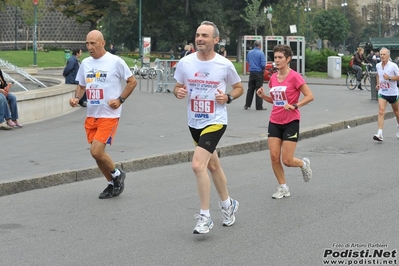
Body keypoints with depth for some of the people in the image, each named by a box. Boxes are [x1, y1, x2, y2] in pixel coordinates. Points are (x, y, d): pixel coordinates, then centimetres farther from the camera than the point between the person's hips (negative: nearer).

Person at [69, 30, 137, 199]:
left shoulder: (115, 61, -9)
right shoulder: (85, 63, 9)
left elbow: (132, 81, -2)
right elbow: (81, 85, 20)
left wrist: (120, 100, -11)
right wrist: (76, 98, 0)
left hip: (109, 115, -7)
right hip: (91, 115, 7)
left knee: (96, 151, -17)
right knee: (97, 153, 9)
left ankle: (117, 175, 10)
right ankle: (112, 184, 28)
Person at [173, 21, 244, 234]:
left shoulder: (225, 65, -9)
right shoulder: (185, 63, -3)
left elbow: (239, 88, 6)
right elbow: (178, 87, 11)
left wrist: (228, 97, -14)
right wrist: (178, 92, -12)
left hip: (215, 122, -5)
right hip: (194, 123, 5)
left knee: (198, 165, -20)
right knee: (212, 165, 20)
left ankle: (204, 217, -8)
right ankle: (227, 204, 41)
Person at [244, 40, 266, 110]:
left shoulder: (249, 52, 4)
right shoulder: (261, 53, -13)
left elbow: (247, 61, 17)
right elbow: (263, 64, -15)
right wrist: (263, 68, 4)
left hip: (252, 72, 5)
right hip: (259, 73, -5)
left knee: (250, 89, 13)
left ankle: (247, 105, 16)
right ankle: (259, 106, 1)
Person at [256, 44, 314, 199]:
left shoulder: (294, 77, -12)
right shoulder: (273, 78, 7)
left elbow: (309, 96, -13)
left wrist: (295, 106, -23)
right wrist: (263, 96, 0)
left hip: (291, 122, -5)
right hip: (275, 122, 6)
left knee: (287, 161, -6)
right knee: (274, 157, -3)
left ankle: (304, 164, 28)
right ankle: (283, 188, 13)